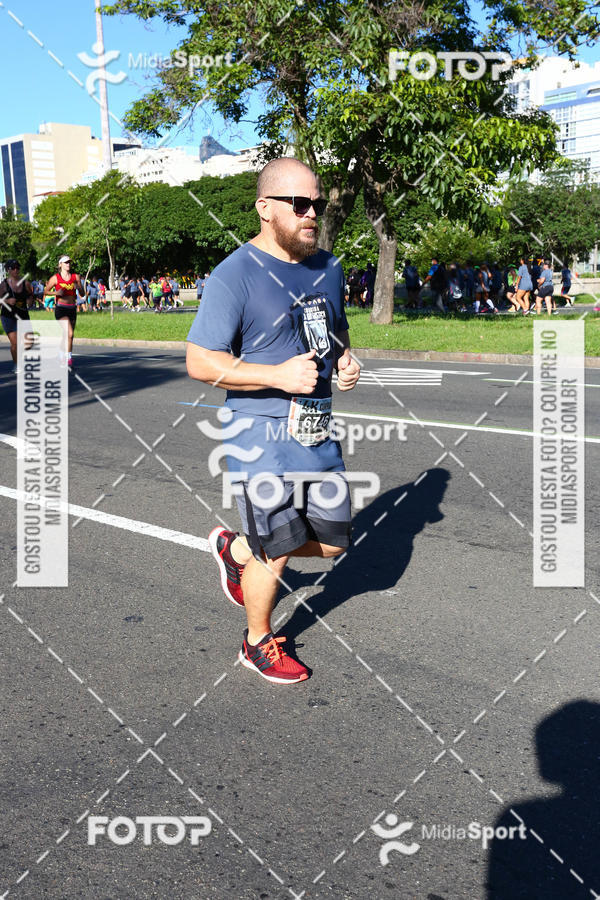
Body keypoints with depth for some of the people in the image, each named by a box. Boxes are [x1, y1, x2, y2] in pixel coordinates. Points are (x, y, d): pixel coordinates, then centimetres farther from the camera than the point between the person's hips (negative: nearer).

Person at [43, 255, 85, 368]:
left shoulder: (76, 277, 6)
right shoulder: (55, 278, -1)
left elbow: (82, 294, 8)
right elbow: (45, 291, 6)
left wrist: (78, 288, -12)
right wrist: (56, 293, -11)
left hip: (72, 308, 4)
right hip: (60, 308, -4)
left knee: (69, 335, 9)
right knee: (70, 333, -21)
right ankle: (69, 358, -12)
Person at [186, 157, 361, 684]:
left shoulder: (329, 268, 9)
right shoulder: (235, 276, -13)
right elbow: (200, 362, -14)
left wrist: (346, 360, 1)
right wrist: (278, 375, -23)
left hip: (319, 430, 7)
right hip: (262, 437, -7)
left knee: (332, 541, 14)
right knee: (276, 552, 2)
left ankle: (236, 551, 37)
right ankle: (259, 644, 30)